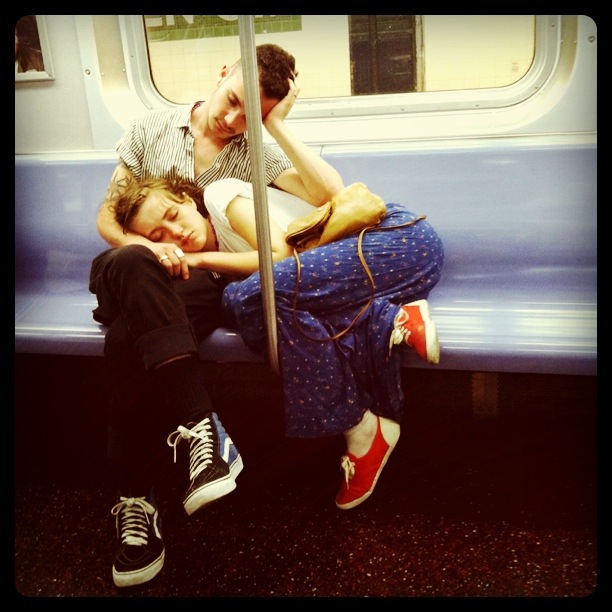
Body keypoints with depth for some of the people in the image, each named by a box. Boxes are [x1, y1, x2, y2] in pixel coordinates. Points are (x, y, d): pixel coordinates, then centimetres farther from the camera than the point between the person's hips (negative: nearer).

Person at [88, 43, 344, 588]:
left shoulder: (255, 154, 7)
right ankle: (200, 427, -42)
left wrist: (277, 126, -9)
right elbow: (106, 217, 9)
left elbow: (328, 193, -11)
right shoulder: (152, 130, 10)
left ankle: (137, 502, -24)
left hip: (202, 280, -1)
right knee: (134, 266, -39)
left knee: (129, 341, -35)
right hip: (132, 274, 1)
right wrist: (143, 246, -14)